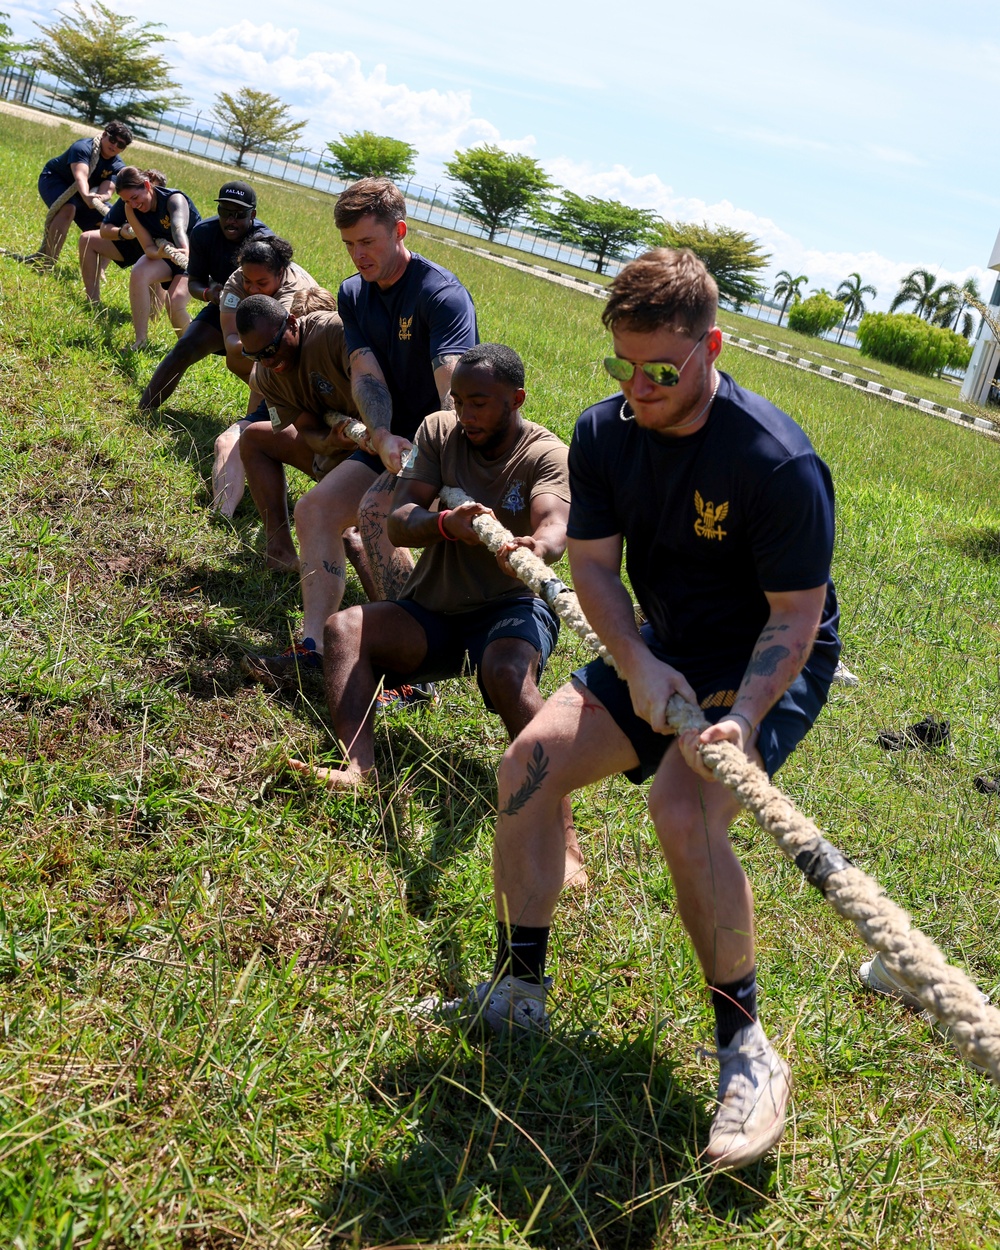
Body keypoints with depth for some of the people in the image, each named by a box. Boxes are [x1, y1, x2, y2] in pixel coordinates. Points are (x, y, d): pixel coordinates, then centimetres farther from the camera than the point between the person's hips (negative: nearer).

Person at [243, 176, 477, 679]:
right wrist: (382, 438, -29)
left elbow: (454, 388, -31)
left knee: (375, 512, -30)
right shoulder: (353, 294, 6)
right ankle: (314, 645, -10)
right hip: (390, 441, 8)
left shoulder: (442, 294, -18)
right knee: (315, 508, -4)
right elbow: (366, 373, -8)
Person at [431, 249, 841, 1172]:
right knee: (531, 762, -9)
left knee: (684, 810, -31)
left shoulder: (778, 461, -27)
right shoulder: (604, 433, -8)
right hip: (663, 653, 6)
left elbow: (796, 616, -22)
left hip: (770, 667, -6)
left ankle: (748, 1052, -13)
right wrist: (638, 665, -21)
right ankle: (518, 992, 7)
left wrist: (743, 718, -37)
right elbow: (594, 566, -4)